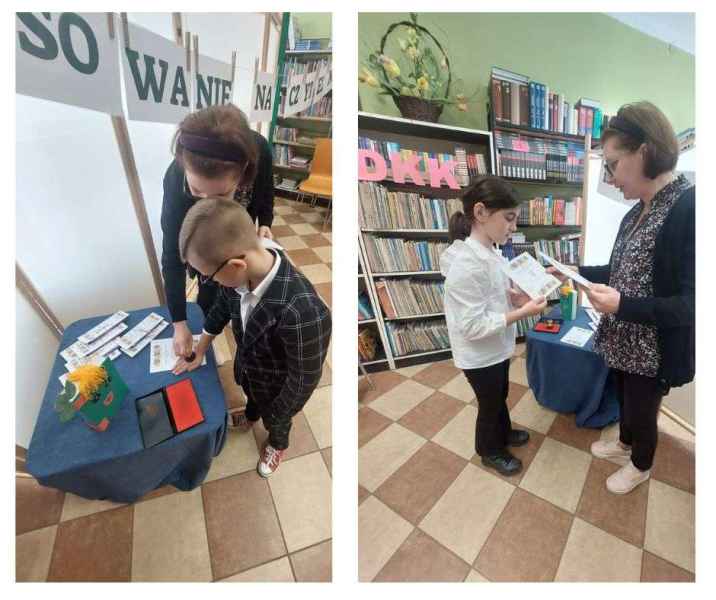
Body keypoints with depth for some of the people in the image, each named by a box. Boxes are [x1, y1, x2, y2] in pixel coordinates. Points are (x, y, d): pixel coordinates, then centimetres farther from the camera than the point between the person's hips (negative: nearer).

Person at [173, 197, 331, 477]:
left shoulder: (303, 312, -48)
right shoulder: (240, 272, -26)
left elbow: (303, 380, -31)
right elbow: (222, 306, -2)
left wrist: (276, 416, -13)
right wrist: (199, 350, 9)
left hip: (275, 388, -5)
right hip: (246, 368, 5)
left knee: (274, 421, 30)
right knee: (250, 396, 38)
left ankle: (277, 445, 64)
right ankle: (250, 416, 73)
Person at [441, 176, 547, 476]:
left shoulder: (489, 251, -2)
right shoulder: (467, 263, -32)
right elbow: (473, 326, -30)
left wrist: (516, 295, -4)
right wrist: (523, 312, -27)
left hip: (497, 348, 8)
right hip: (480, 356, -8)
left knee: (500, 396, 30)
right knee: (490, 405, 16)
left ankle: (503, 433, 56)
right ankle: (490, 451, 43)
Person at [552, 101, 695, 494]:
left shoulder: (689, 207, -24)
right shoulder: (636, 213, 4)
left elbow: (691, 304, -26)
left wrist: (622, 305, -33)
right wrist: (576, 272, 6)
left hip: (654, 351, -7)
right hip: (623, 341, 7)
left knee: (642, 412, 17)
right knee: (625, 401, 27)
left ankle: (640, 466, 44)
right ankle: (625, 445, 53)